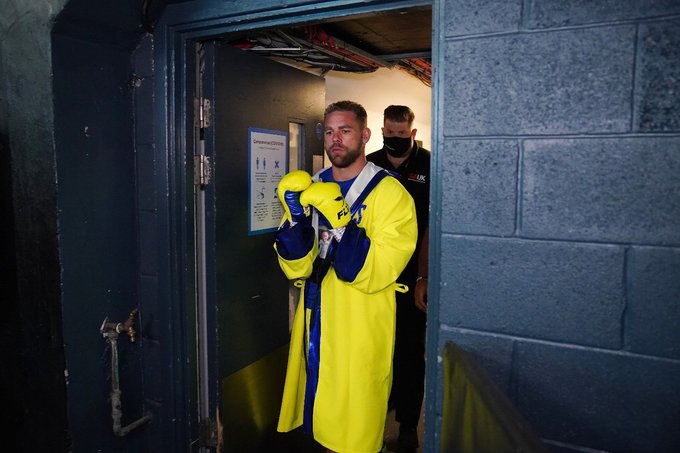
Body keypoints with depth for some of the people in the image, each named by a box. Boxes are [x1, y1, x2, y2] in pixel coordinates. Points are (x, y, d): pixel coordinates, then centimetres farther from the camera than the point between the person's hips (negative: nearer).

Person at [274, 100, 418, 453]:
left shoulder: (390, 193, -10)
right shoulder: (312, 188, 6)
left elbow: (374, 273, -18)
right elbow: (296, 266, -2)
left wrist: (339, 220, -27)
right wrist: (295, 215, -17)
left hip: (361, 330, -5)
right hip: (315, 323, 5)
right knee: (321, 417, 20)